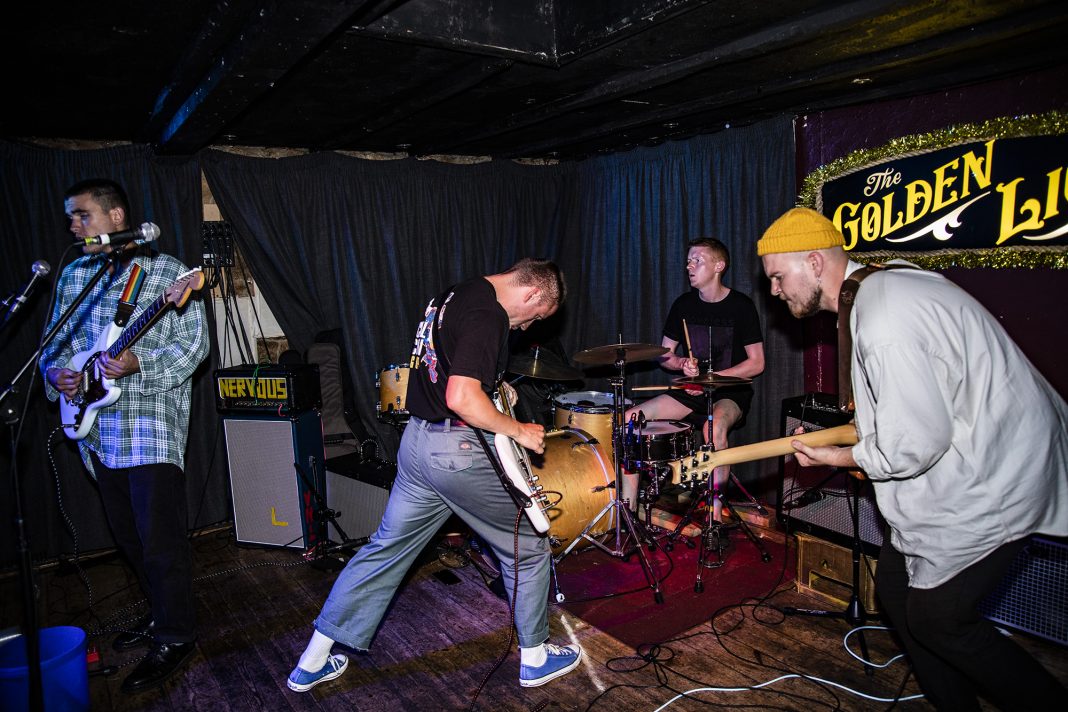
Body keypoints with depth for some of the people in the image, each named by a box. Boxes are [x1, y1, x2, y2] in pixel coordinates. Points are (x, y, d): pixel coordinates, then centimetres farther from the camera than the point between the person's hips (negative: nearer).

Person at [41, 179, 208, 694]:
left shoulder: (167, 271, -5)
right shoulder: (74, 275, 13)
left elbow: (194, 344, -9)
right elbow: (56, 341, 19)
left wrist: (138, 365, -22)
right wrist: (55, 371, -2)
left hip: (152, 424, -7)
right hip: (98, 429, 7)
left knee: (159, 538, -4)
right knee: (127, 535, 17)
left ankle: (175, 637, 12)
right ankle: (161, 612, 36)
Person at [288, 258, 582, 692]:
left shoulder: (455, 294, 12)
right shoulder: (488, 315, -19)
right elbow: (461, 399, -28)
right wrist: (518, 431, -15)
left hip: (417, 440, 9)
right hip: (458, 451, -9)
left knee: (387, 546, 19)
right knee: (527, 546, 11)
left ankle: (314, 661, 28)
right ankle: (535, 658, 26)